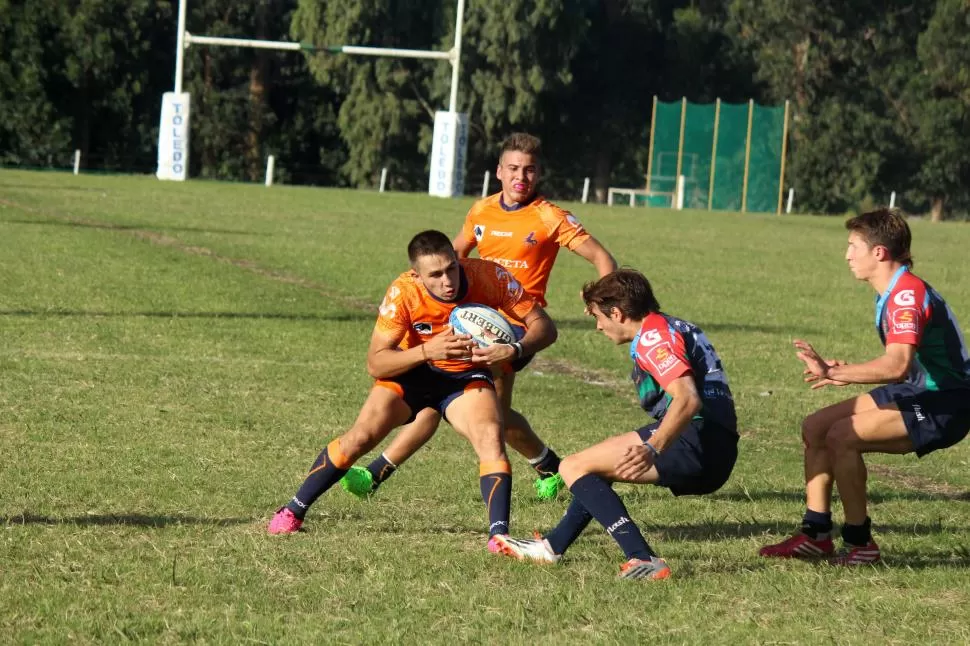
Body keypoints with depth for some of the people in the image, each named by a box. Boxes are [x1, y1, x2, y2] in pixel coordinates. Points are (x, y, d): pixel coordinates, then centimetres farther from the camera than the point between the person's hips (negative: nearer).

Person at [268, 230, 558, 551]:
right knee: (359, 438, -8)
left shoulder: (490, 277, -28)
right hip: (413, 371, 0)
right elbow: (375, 364, -28)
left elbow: (544, 326, -21)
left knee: (491, 438, -26)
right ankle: (293, 510, 11)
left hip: (467, 375, 0)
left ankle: (499, 535, -25)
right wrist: (427, 351, -44)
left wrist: (514, 350, -42)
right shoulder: (403, 293, -29)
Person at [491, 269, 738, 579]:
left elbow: (688, 399, -27)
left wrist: (652, 449, -39)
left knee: (575, 467, -9)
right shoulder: (675, 326, 22)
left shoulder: (652, 337, -10)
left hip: (696, 441, -11)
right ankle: (553, 546, 36)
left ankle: (643, 560, -21)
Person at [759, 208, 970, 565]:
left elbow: (897, 365, -36)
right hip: (918, 392, 10)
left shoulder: (907, 294, -22)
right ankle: (815, 534, 9)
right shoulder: (892, 293, 10)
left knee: (843, 436, -23)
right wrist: (847, 372, 0)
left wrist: (835, 372, -34)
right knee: (815, 426, 7)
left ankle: (860, 543, -10)